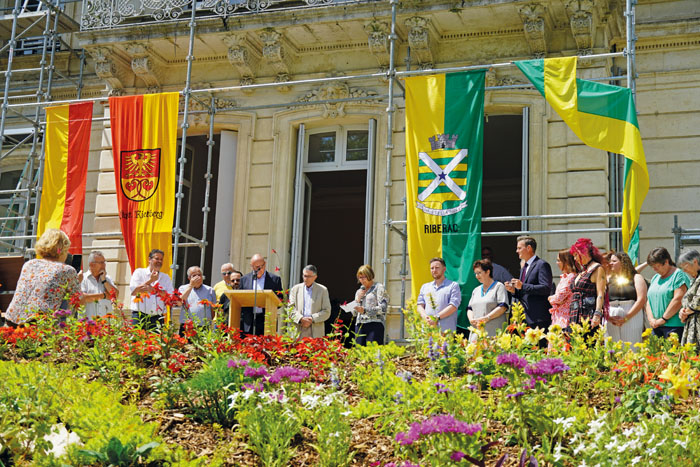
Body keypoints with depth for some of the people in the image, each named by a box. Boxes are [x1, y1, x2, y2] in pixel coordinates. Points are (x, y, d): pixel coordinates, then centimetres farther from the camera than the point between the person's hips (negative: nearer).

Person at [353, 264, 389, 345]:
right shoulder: (359, 291, 21)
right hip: (359, 326, 6)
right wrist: (358, 300, 5)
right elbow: (354, 313, 21)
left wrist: (365, 310, -18)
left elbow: (382, 308, -8)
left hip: (374, 324, -5)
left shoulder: (379, 288, 3)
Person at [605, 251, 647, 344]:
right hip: (611, 323, 3)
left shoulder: (636, 278, 6)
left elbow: (641, 300, -5)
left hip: (632, 318, -3)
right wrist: (609, 318, -10)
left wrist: (626, 318, -12)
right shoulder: (609, 279, 16)